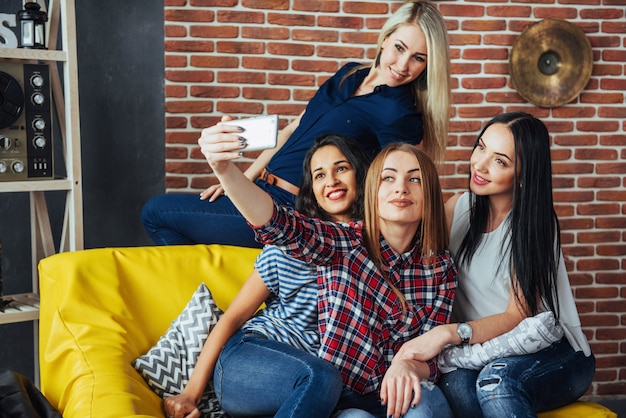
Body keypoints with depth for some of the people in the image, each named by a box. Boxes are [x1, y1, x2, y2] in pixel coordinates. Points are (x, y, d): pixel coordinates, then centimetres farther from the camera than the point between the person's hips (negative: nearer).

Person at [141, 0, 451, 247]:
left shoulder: (401, 115, -14)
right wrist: (242, 179, 8)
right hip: (261, 188, 8)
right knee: (157, 209, 14)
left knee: (156, 213, -5)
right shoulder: (349, 75, 8)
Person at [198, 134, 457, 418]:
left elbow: (432, 354, 0)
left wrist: (412, 367, -26)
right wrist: (224, 168, -44)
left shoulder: (441, 269, 1)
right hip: (334, 395, -1)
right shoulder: (344, 243, -6)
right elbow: (279, 225, -26)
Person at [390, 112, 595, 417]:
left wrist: (449, 333, -31)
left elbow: (518, 316, -16)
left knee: (496, 379, -35)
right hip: (483, 352, 3)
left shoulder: (536, 223, -11)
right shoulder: (459, 208, 1)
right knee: (454, 382, -31)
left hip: (554, 354, -2)